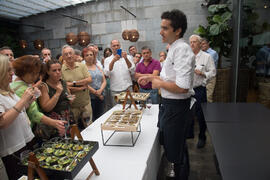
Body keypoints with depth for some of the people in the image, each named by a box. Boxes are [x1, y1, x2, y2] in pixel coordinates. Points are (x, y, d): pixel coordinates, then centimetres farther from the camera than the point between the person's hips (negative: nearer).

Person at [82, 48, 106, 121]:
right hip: (90, 98, -5)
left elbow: (104, 81, 8)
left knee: (100, 117, 11)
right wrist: (96, 93, -11)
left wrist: (100, 90, -10)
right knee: (91, 119, 1)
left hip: (101, 97, 5)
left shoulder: (97, 67, 13)